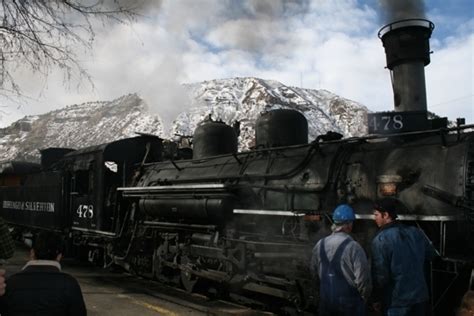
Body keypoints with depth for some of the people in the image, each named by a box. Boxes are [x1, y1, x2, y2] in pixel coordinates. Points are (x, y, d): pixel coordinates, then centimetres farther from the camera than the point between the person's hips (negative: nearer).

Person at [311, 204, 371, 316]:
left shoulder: (320, 245, -2)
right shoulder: (353, 247, -19)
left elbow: (314, 272, 8)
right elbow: (362, 278, -18)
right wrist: (364, 297, 1)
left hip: (325, 300, 5)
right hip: (349, 302, -5)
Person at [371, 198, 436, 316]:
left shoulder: (380, 240, -19)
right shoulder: (416, 232, 0)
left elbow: (380, 274, -18)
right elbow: (430, 254, 16)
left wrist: (376, 299, -5)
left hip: (397, 301, -5)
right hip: (420, 295, 6)